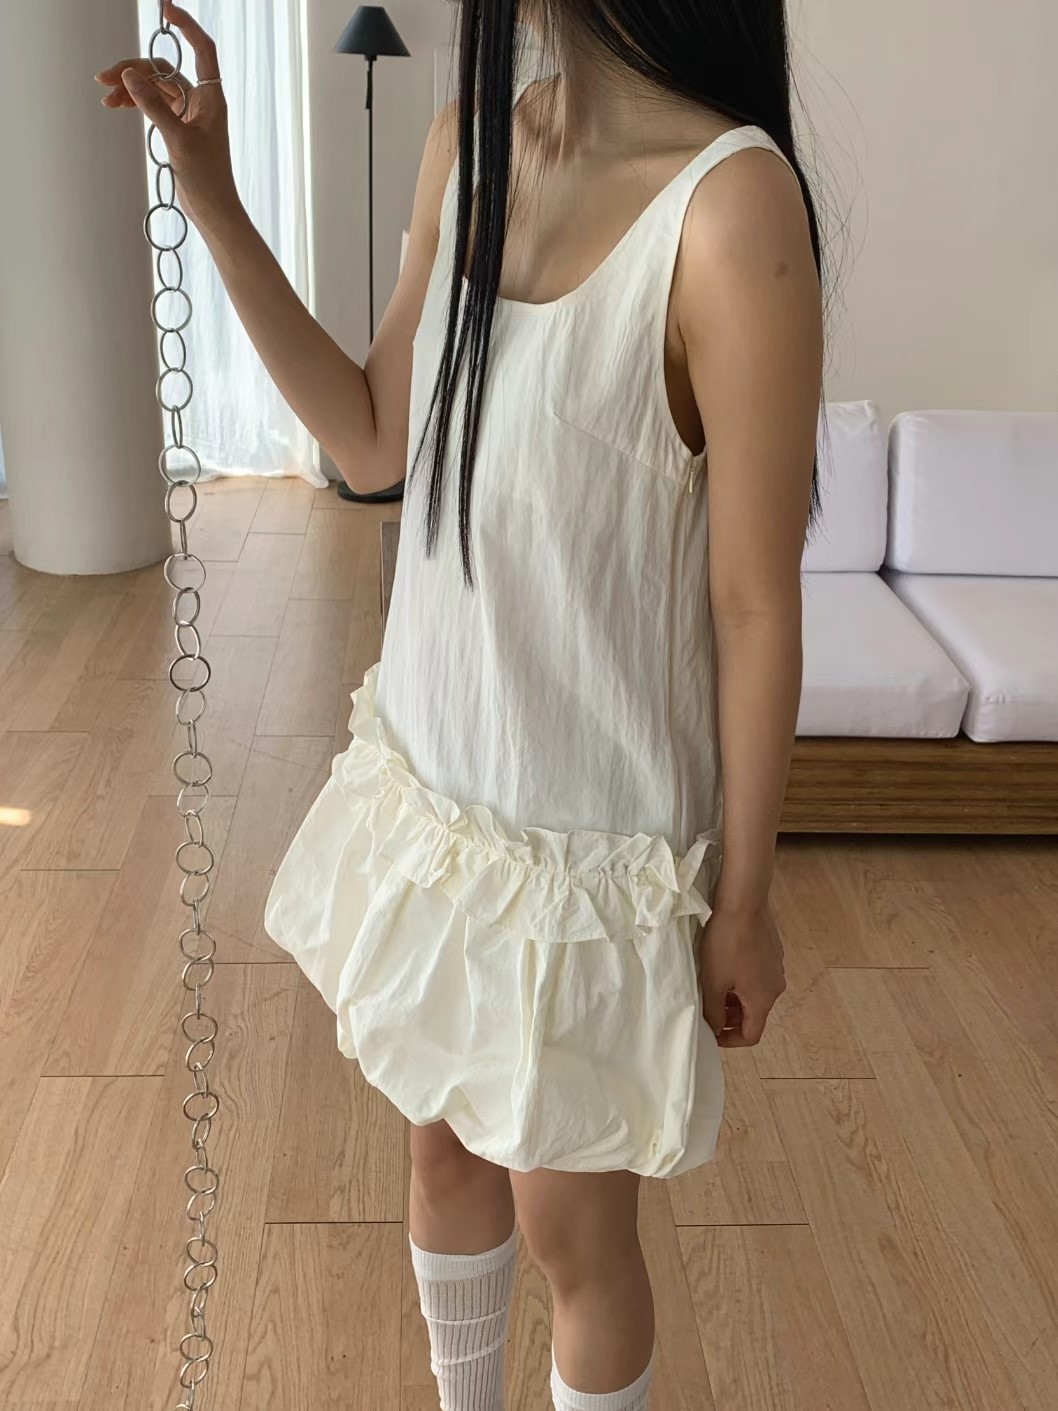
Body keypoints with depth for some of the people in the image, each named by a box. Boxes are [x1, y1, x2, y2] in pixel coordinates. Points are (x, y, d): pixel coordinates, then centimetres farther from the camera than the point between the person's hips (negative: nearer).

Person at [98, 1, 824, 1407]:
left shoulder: (730, 202, -23)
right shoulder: (470, 146, -1)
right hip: (431, 776, 7)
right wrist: (214, 203, 3)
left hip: (587, 830, -7)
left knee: (571, 1231, 16)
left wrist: (745, 900, -8)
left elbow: (756, 605, -18)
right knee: (445, 1149, 26)